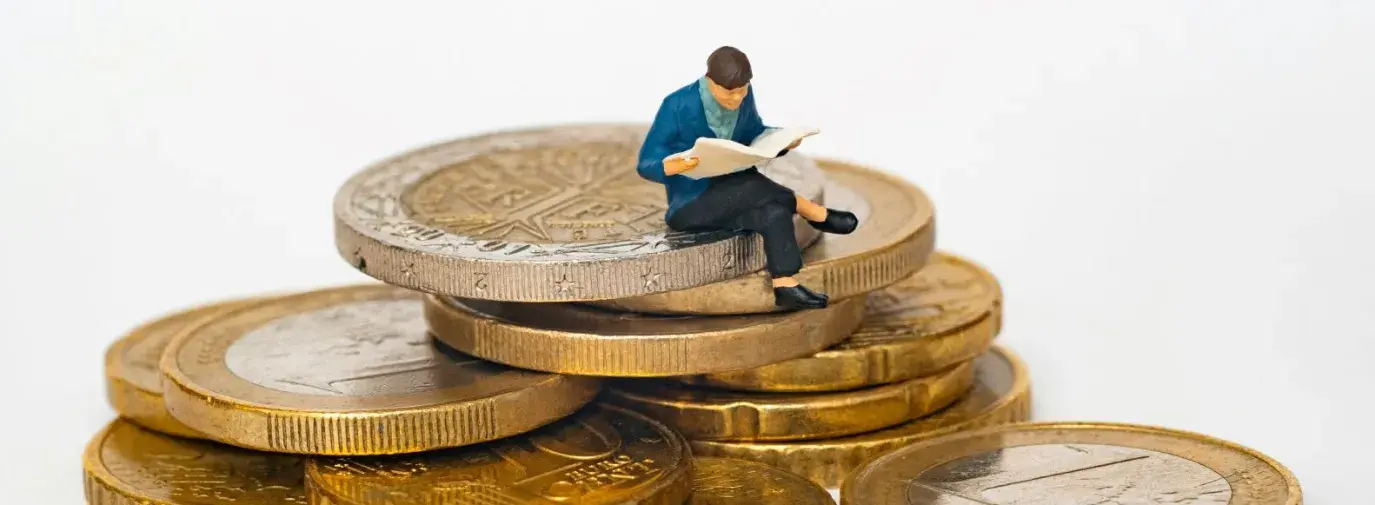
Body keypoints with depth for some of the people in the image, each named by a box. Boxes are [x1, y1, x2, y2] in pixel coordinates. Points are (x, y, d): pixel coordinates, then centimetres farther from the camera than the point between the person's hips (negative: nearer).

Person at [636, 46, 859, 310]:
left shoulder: (743, 97, -5)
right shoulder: (678, 106, -20)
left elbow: (755, 136, 13)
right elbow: (646, 163, -17)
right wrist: (672, 167, -41)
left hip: (733, 197, 5)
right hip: (691, 205, -5)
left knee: (774, 211, -27)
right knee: (752, 184, -30)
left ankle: (785, 287, -31)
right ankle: (816, 214, -13)